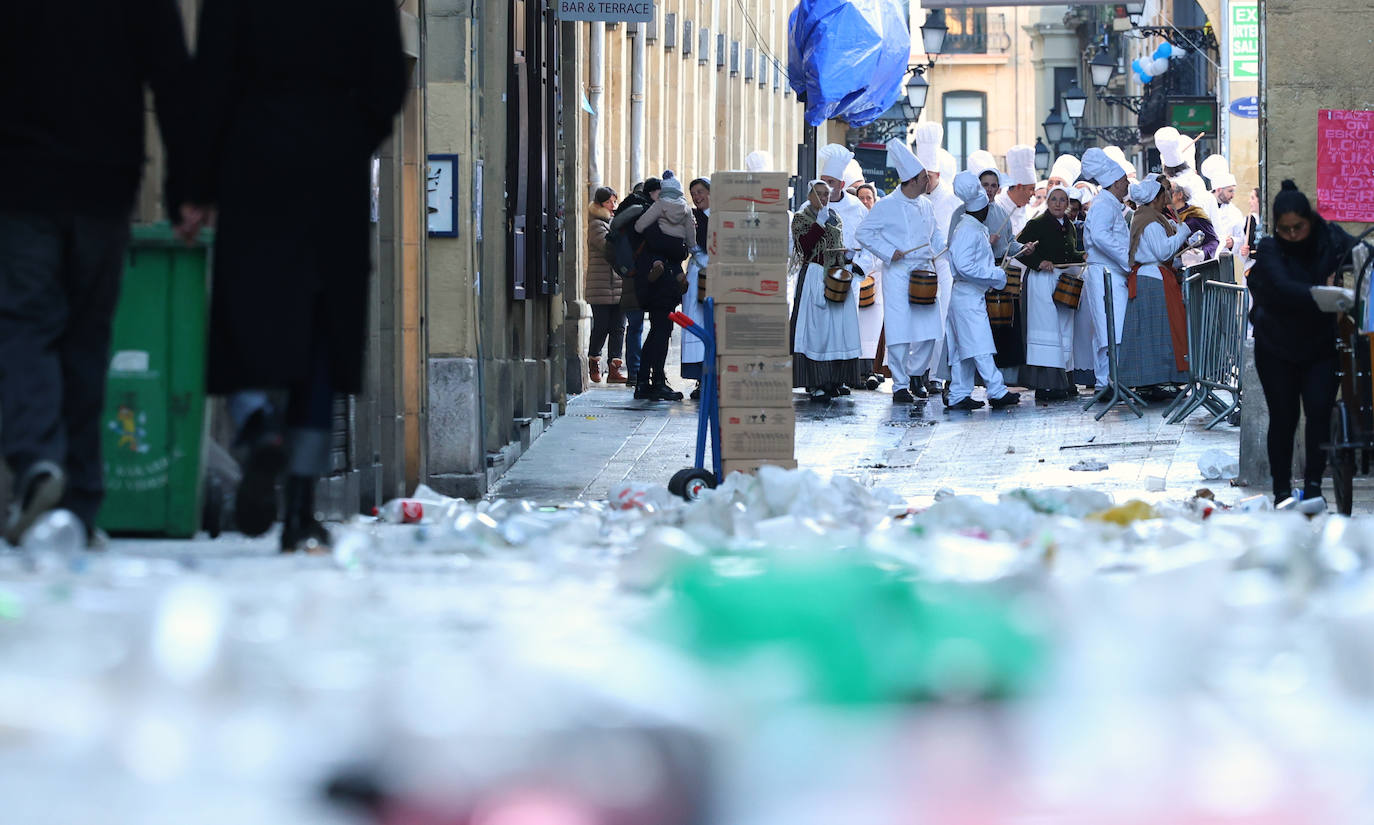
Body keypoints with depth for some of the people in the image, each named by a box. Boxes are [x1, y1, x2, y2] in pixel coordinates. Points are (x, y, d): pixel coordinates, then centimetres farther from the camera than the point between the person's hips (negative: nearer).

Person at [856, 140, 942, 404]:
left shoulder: (926, 206, 12)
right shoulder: (887, 206, -5)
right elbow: (864, 234, -3)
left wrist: (933, 255, 7)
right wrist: (888, 252, -11)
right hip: (897, 273, -5)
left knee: (929, 331, 1)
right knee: (899, 332, -7)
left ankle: (915, 372, 23)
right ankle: (900, 385, 0)